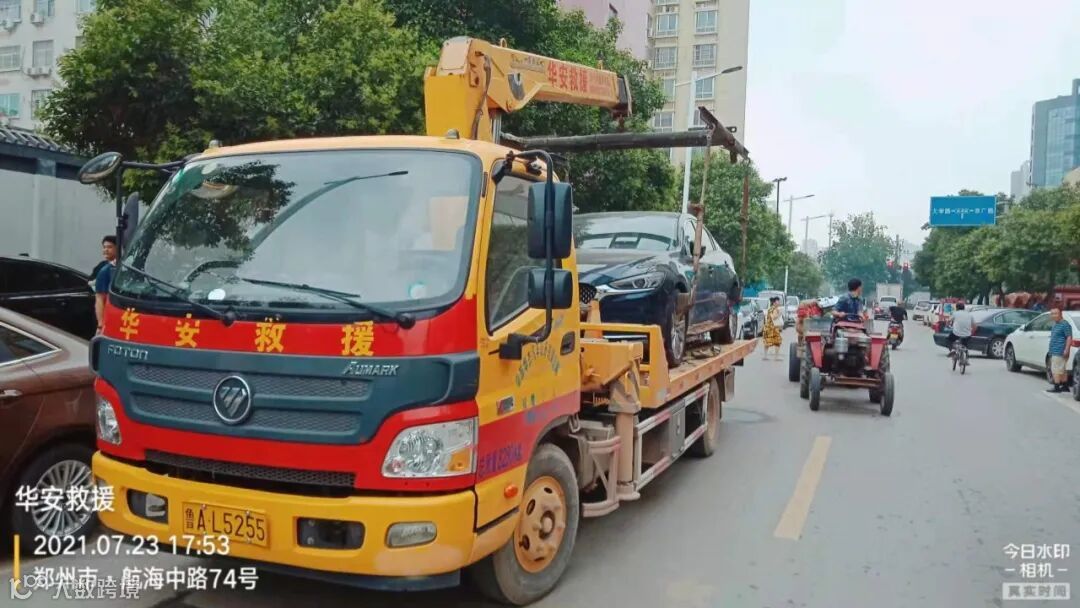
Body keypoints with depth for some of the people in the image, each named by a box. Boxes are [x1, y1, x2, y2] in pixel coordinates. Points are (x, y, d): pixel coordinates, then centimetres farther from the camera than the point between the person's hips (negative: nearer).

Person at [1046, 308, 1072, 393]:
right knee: (1062, 370, 15)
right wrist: (1050, 349, 24)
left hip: (1060, 352, -10)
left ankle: (1056, 387, -9)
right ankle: (1065, 386, 21)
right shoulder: (1055, 325, 18)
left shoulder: (1065, 324, -11)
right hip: (1054, 352, 10)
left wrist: (1066, 350, -23)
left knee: (1056, 370, -10)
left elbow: (1069, 337, -17)